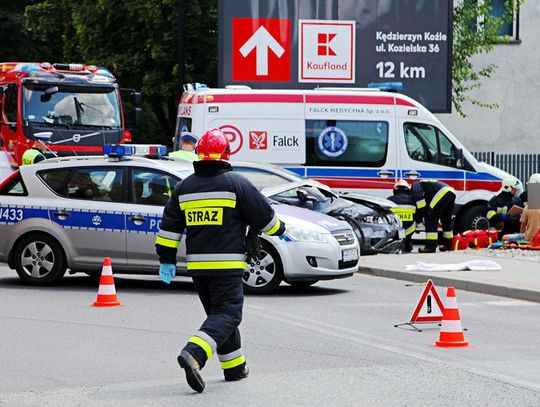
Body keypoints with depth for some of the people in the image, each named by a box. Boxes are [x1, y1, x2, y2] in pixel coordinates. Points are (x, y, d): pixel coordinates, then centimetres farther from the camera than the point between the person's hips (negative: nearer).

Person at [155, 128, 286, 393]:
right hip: (227, 265, -6)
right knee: (226, 315, -6)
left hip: (196, 265, 6)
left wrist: (166, 260, 17)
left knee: (219, 313, 19)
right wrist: (280, 231, 21)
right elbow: (264, 216, 0)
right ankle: (193, 354, -29)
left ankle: (235, 368, 23)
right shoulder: (236, 184, -6)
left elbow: (169, 226, 10)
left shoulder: (184, 187, 8)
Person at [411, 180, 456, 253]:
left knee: (430, 220, -4)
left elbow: (419, 198, -10)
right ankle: (448, 244, 33)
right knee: (446, 220, 24)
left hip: (442, 194, -9)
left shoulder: (415, 185, 11)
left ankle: (430, 246, -7)